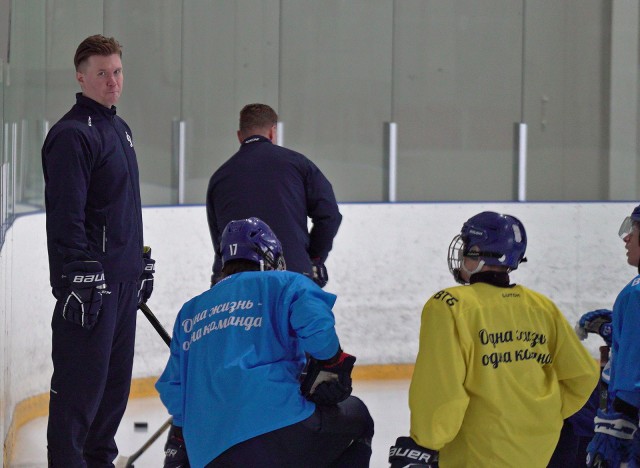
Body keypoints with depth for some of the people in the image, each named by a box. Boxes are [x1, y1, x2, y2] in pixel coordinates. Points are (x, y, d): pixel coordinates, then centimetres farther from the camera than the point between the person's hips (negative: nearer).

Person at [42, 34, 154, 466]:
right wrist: (78, 277, -22)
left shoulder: (119, 129, 17)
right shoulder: (72, 135, -13)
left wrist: (142, 262, 25)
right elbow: (65, 215, -19)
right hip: (89, 280, -9)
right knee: (81, 381, -5)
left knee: (116, 377, 14)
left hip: (123, 279, 9)